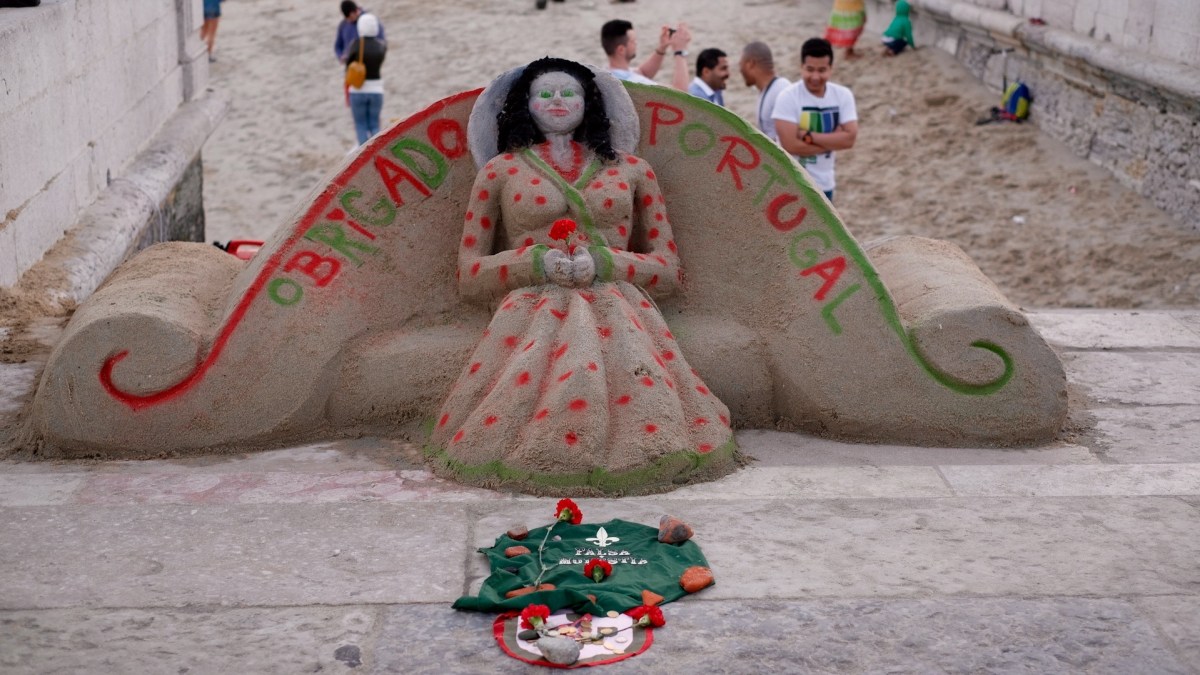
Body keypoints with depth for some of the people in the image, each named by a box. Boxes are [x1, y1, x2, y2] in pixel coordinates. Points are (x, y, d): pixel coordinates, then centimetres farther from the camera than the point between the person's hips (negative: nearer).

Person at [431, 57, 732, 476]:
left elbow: (669, 271, 16)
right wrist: (535, 262, -7)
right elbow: (469, 275, 13)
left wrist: (604, 263, -5)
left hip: (618, 314, 1)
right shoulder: (499, 171, 17)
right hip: (532, 316, -1)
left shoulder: (633, 170, 20)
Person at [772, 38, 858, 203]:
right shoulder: (788, 97, -17)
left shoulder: (843, 95, -2)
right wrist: (832, 141, -17)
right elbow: (791, 145, -24)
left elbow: (849, 138, -12)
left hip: (824, 183, 6)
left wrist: (809, 136, -21)